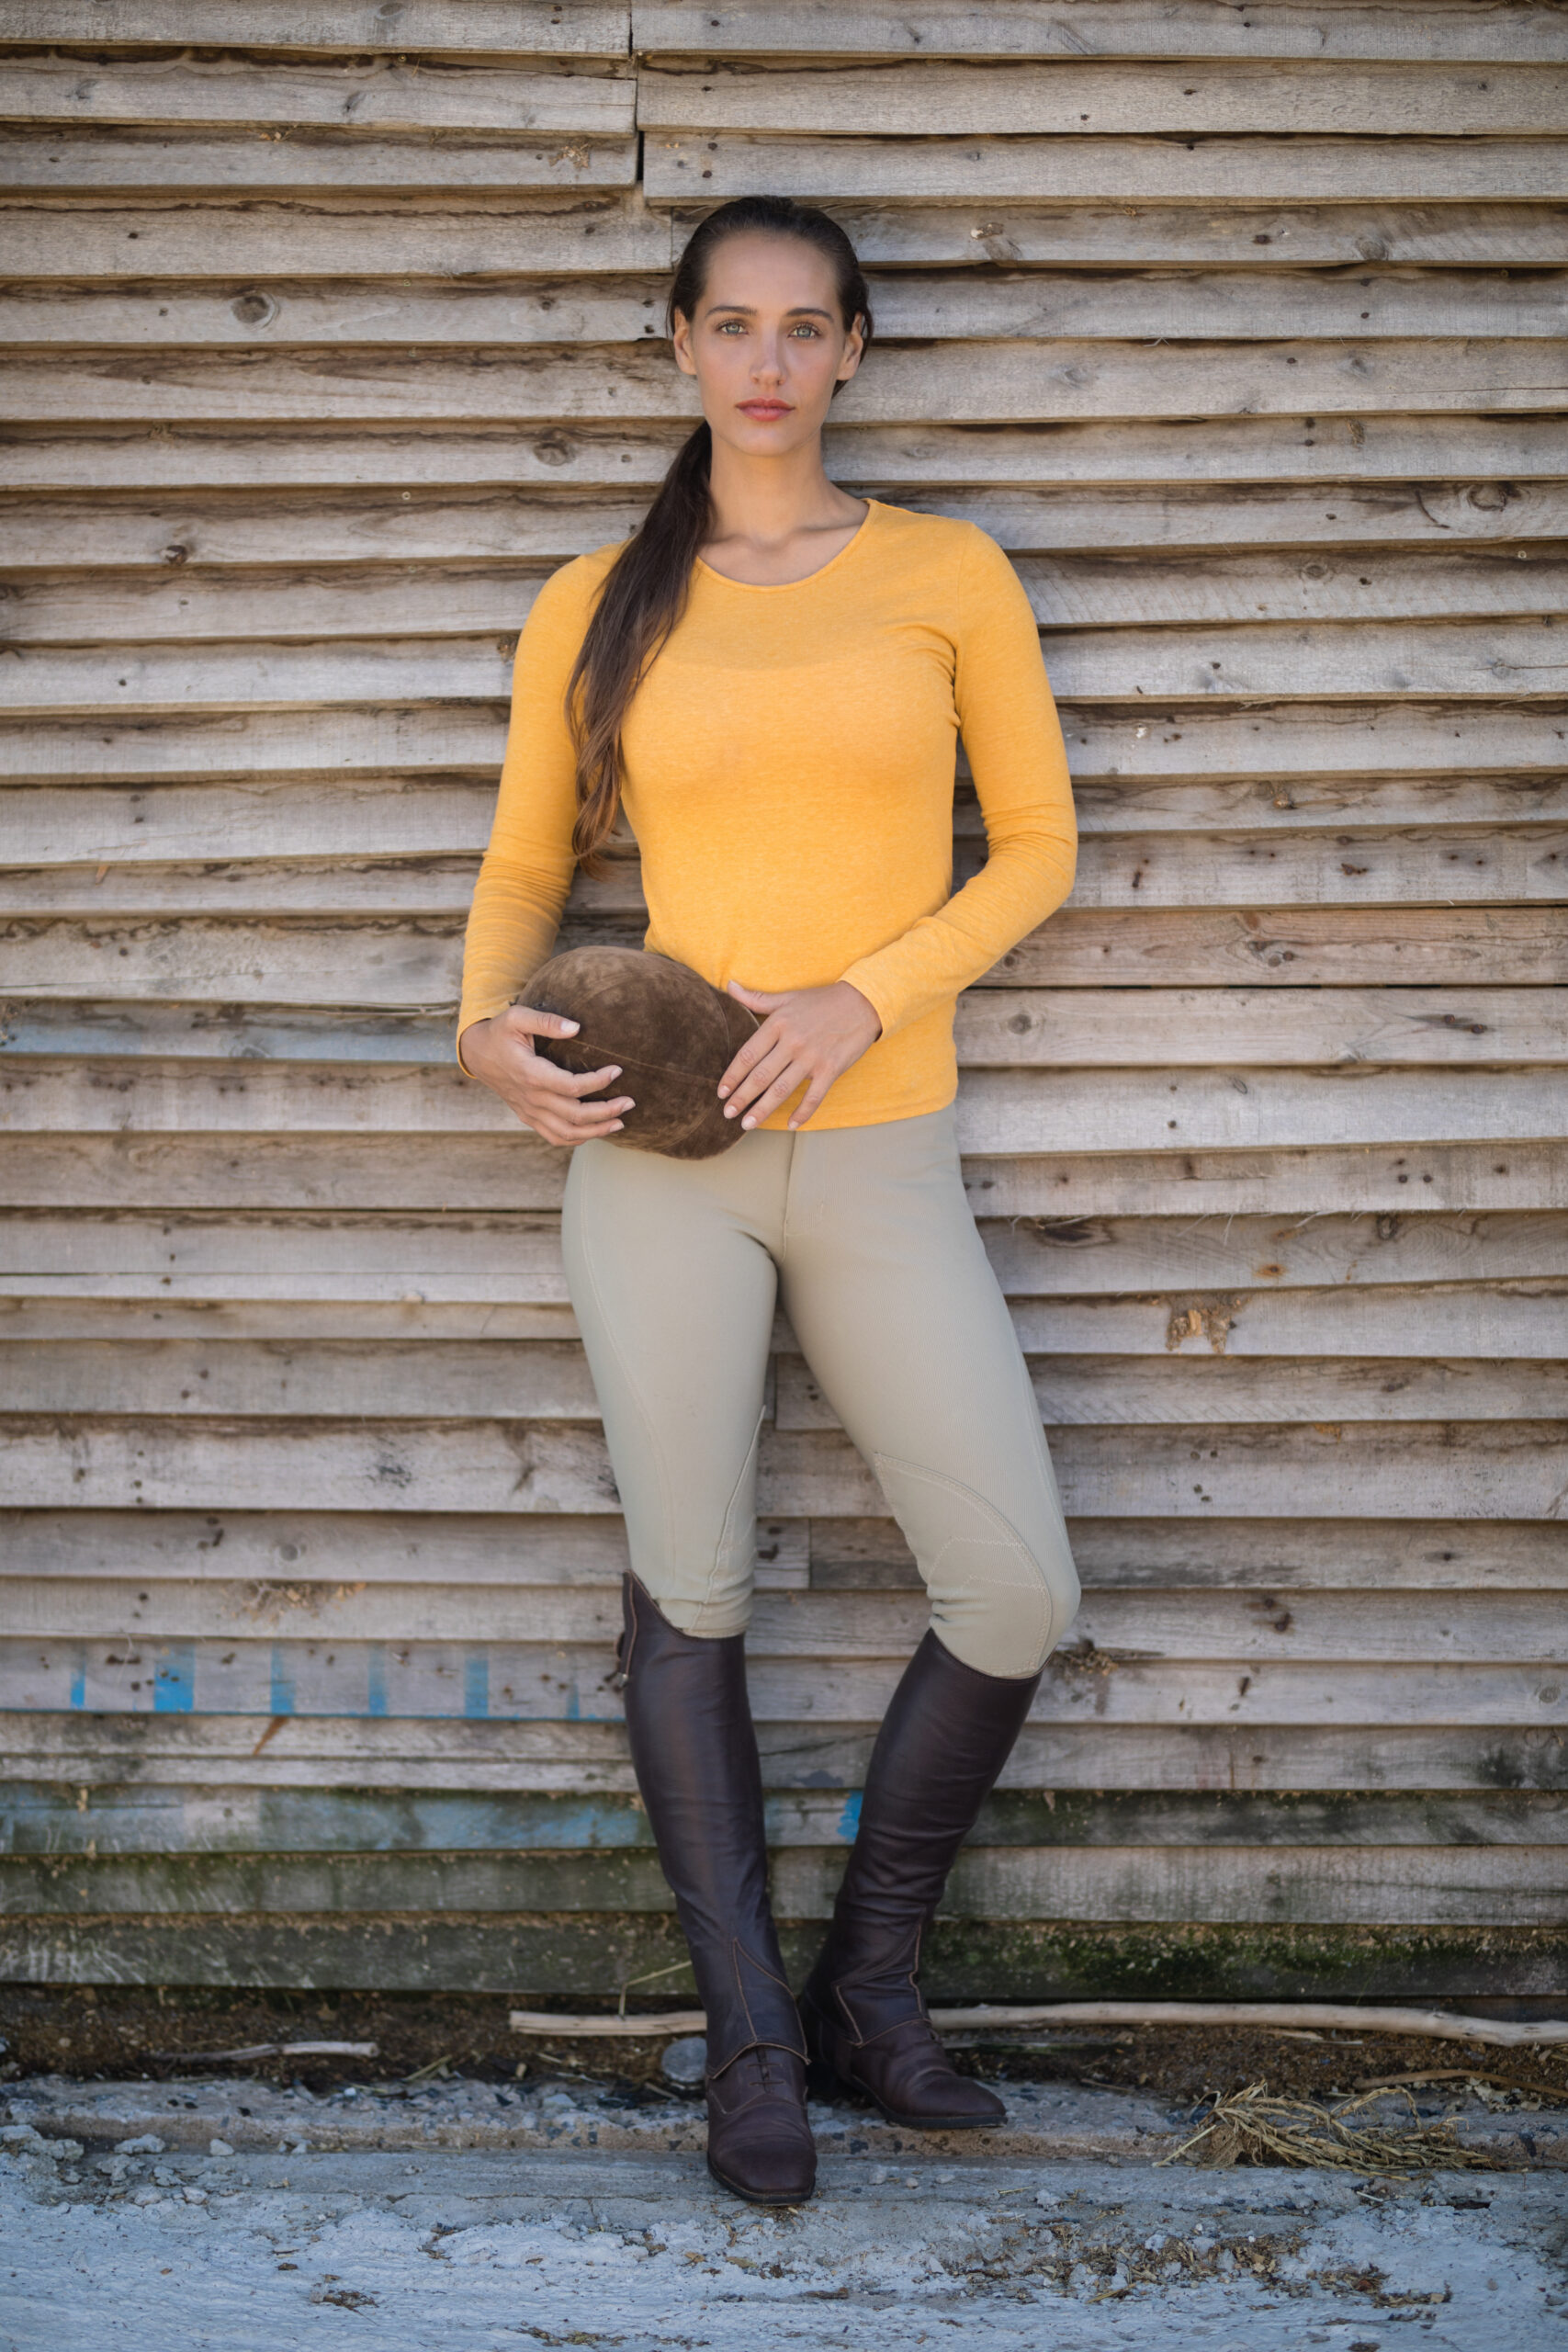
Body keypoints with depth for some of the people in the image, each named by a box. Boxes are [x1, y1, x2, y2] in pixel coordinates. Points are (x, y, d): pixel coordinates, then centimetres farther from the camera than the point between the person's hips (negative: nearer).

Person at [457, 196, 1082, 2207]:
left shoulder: (948, 576, 4)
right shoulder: (594, 609, 6)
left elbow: (1035, 843, 4)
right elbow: (525, 860, 14)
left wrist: (861, 1000, -10)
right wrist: (486, 1022, -6)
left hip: (880, 1158, 1)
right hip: (659, 1147, 0)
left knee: (1016, 1601, -4)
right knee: (689, 1597, 3)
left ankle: (868, 1982, 19)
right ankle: (750, 2033, 19)